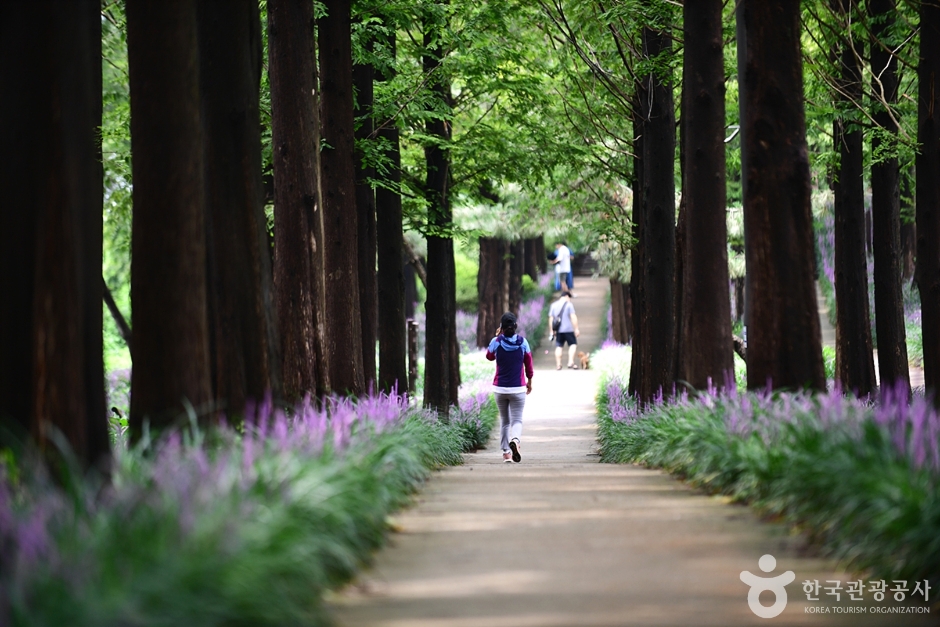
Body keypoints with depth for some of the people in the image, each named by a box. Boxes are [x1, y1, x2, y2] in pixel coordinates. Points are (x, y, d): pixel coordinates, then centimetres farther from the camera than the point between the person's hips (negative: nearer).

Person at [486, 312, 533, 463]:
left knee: (504, 421, 13)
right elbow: (528, 363, 6)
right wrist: (529, 381, 20)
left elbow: (489, 357, 13)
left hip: (499, 388, 1)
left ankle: (506, 453, 9)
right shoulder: (522, 342, -6)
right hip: (518, 388, -1)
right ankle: (515, 440, -29)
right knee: (517, 420, 1)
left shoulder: (496, 342, -7)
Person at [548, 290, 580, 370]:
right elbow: (573, 317, -11)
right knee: (573, 344, 5)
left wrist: (552, 330, 14)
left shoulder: (553, 305, 10)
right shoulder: (569, 304, -5)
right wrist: (576, 329, -8)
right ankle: (571, 362, -7)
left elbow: (551, 319, 10)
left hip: (558, 330, 4)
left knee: (558, 347, 7)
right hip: (568, 329, -4)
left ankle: (558, 364, 5)